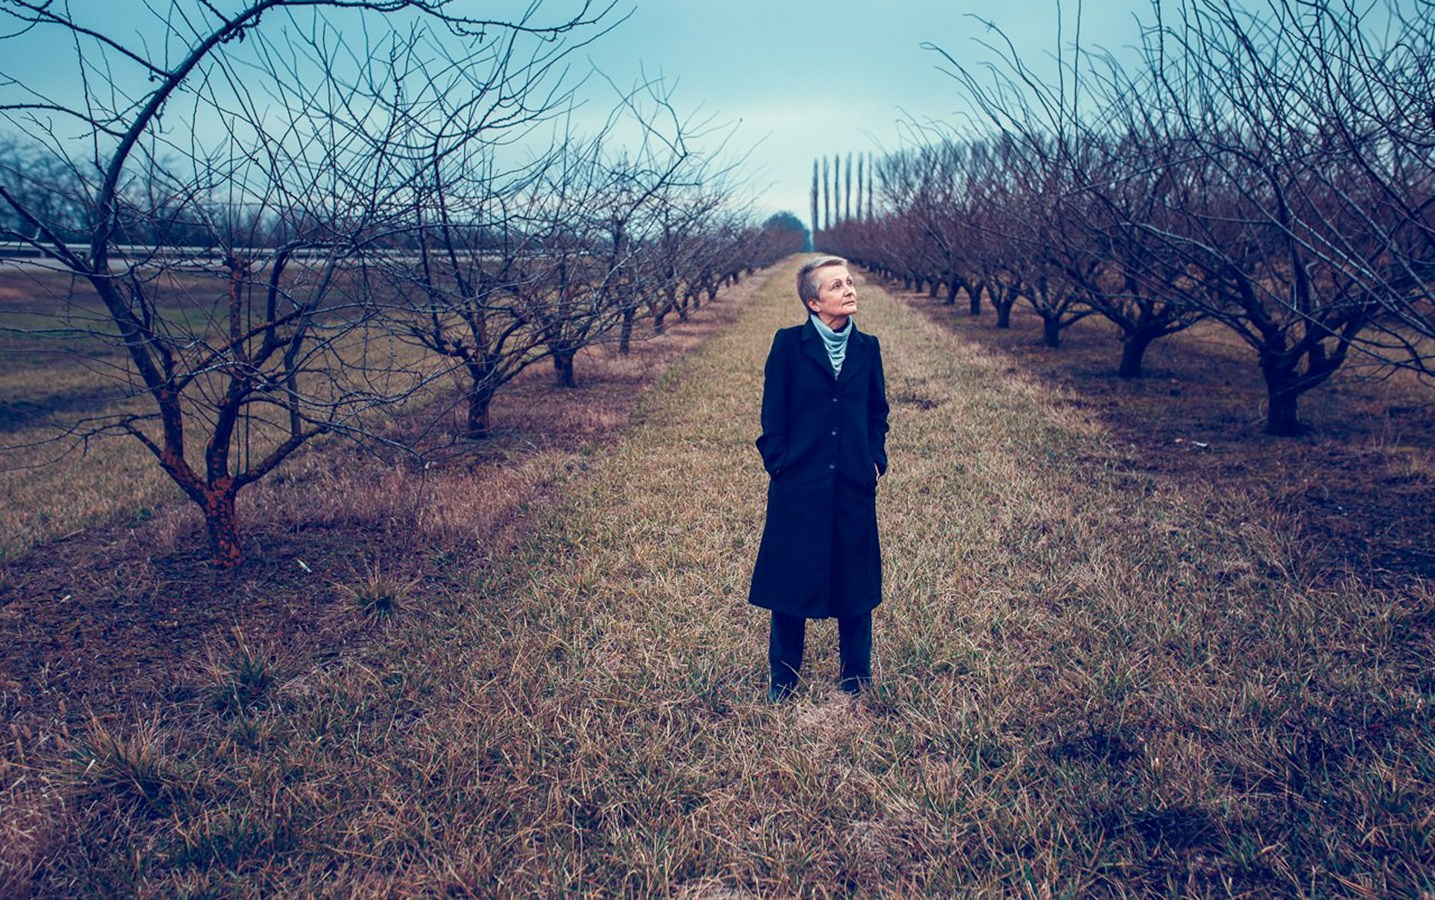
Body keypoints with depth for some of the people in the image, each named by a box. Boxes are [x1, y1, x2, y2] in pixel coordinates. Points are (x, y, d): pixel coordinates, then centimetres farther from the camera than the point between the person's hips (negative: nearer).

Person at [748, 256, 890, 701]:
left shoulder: (867, 347, 6)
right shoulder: (789, 344, -4)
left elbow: (878, 412, 15)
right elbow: (773, 414, -2)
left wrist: (876, 460, 5)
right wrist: (778, 463, -6)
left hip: (854, 486, 3)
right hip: (799, 485, -3)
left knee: (856, 581, 10)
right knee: (790, 580, 6)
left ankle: (855, 677, 27)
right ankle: (783, 678, 24)